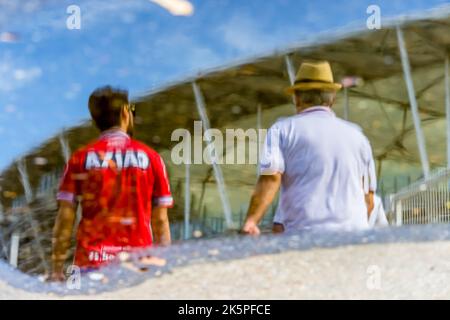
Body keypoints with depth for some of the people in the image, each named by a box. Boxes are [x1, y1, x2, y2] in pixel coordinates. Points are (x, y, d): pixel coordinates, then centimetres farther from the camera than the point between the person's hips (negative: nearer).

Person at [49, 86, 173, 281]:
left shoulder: (80, 158, 4)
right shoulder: (150, 157, 5)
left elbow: (65, 217, 1)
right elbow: (160, 221, 4)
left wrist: (57, 268, 4)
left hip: (91, 261, 0)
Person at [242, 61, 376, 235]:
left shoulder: (283, 129, 9)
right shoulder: (357, 135, 19)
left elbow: (270, 178, -9)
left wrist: (251, 221, -15)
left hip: (303, 232, -3)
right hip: (354, 233, 3)